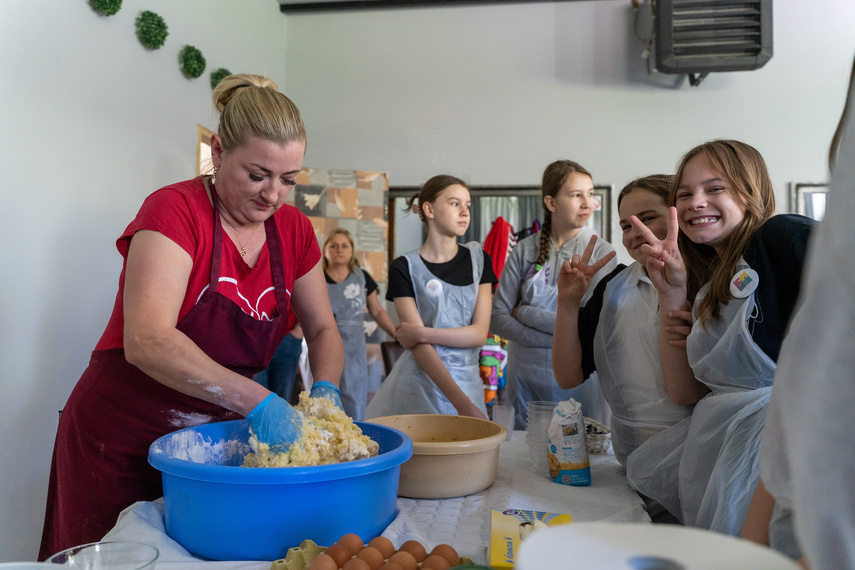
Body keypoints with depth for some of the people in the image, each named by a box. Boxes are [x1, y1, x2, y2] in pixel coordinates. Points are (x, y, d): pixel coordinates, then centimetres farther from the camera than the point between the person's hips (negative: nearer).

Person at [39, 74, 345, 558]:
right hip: (122, 445, -5)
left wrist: (325, 389, -15)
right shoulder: (175, 210, -19)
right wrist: (257, 400, -37)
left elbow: (323, 330, 6)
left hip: (214, 442, 5)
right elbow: (146, 341, -31)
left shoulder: (294, 230, -1)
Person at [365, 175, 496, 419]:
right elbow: (420, 347, -11)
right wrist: (461, 402, -18)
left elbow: (479, 333, -2)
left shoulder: (478, 259, 6)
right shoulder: (405, 268, -4)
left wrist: (420, 333, -13)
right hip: (418, 382, -2)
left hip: (466, 380, 3)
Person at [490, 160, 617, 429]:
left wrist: (525, 312, -9)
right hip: (525, 378, 2)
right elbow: (496, 319, -3)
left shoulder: (601, 252, -4)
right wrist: (554, 338, -13)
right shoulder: (524, 250, 1)